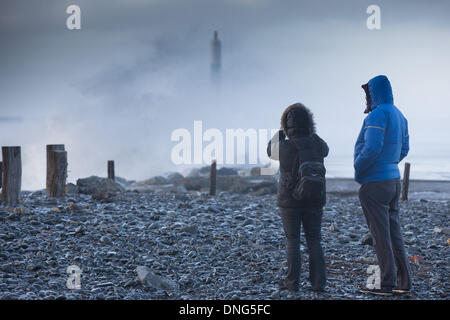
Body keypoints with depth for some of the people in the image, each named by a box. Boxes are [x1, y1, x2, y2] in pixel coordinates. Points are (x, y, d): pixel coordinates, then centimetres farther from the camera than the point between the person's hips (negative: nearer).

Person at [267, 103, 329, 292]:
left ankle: (293, 282, 6)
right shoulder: (317, 144, -6)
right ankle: (318, 282, 9)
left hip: (289, 201, -3)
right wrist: (311, 133, 25)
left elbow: (270, 151, 9)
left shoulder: (285, 147, -14)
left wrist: (279, 134, 23)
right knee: (314, 241, 10)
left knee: (292, 241, 6)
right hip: (314, 201, 3)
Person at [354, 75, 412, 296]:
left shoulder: (378, 115, -17)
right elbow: (403, 149, 20)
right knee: (393, 232, 12)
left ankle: (387, 284, -1)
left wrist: (358, 170, -10)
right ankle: (403, 281, 14)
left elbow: (372, 148, -25)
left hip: (374, 183, -9)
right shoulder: (399, 116, 13)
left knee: (381, 235, -4)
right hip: (393, 179, 9)